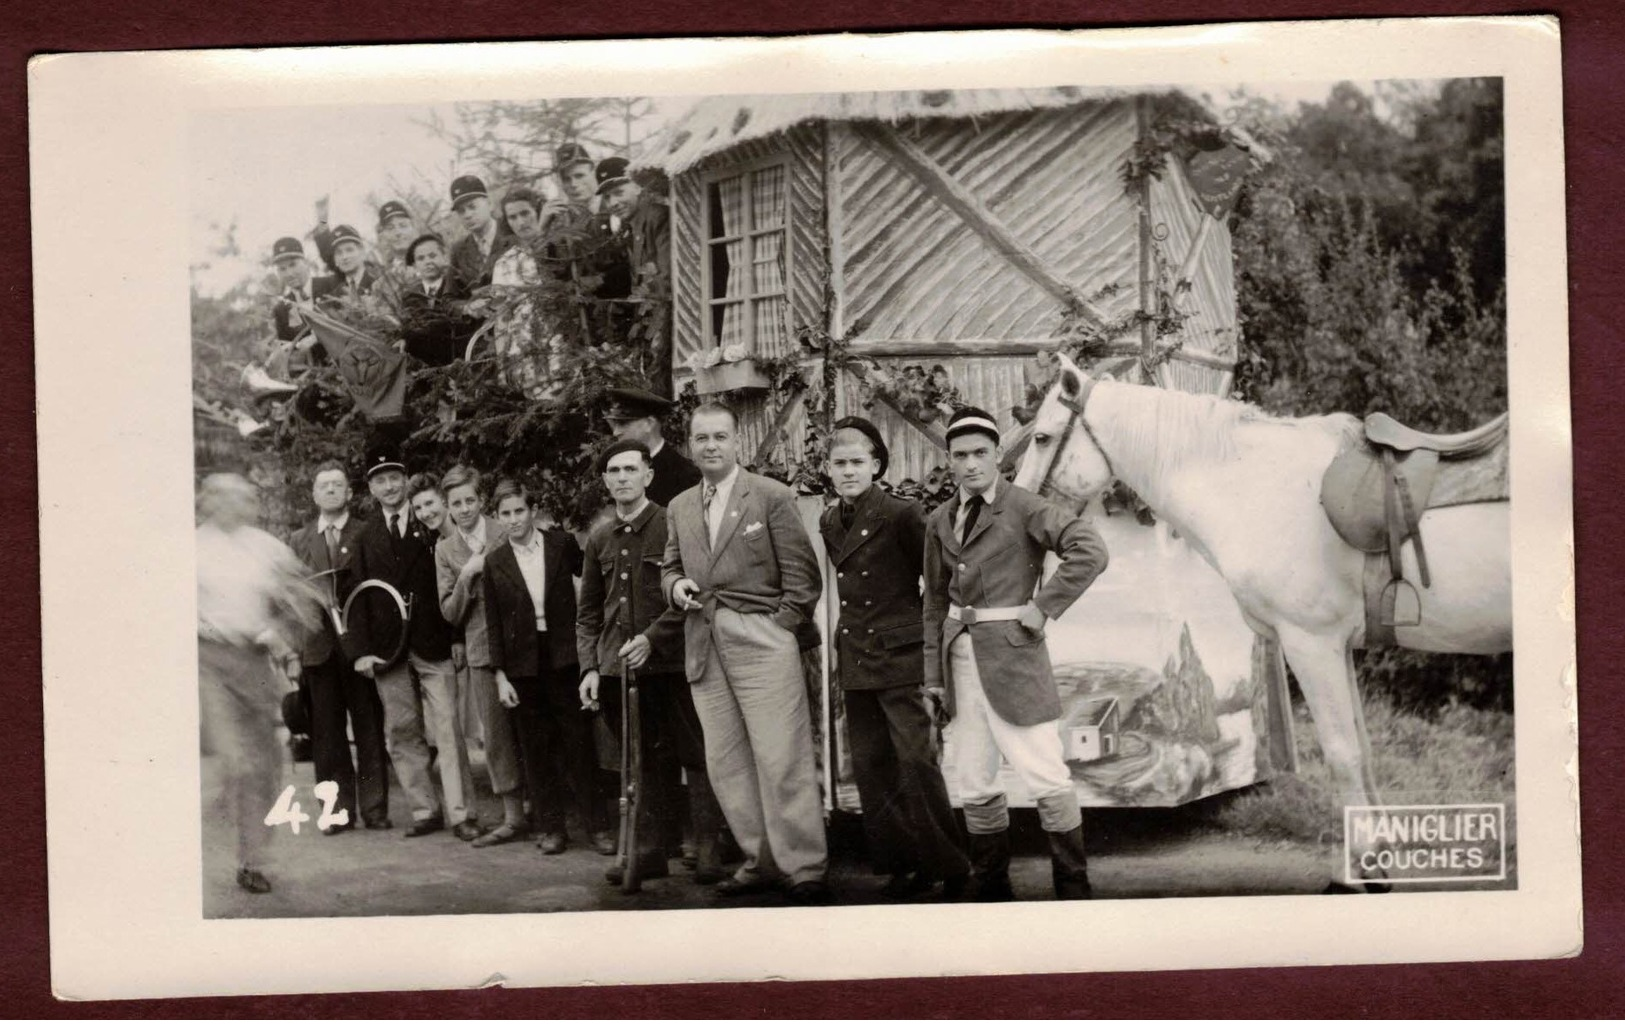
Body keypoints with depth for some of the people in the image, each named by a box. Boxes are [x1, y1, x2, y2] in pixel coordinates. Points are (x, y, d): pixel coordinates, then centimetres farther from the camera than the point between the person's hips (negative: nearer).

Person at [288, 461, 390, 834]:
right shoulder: (300, 540, 13)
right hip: (319, 645, 3)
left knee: (370, 729, 0)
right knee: (327, 732, 3)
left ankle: (374, 808, 6)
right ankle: (338, 809, 9)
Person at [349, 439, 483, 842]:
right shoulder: (365, 537, 10)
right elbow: (359, 596, 7)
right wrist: (363, 648, -3)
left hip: (433, 642, -3)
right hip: (388, 646, 3)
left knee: (447, 729, -6)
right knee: (402, 733, 5)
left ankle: (461, 813, -4)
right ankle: (424, 811, 13)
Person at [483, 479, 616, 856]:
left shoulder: (562, 544, 1)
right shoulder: (495, 562, 4)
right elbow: (494, 624, 5)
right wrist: (500, 675, 0)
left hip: (564, 658, -1)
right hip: (523, 665, 1)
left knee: (579, 742, -1)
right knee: (536, 750, 4)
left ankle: (596, 825, 6)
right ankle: (551, 827, 13)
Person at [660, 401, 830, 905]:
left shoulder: (772, 497, -2)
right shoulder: (679, 508, 15)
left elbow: (802, 572, -3)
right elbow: (671, 567, 22)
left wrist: (781, 626, -9)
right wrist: (676, 585, 0)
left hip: (760, 642, -6)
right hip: (704, 649, 6)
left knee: (781, 759, -7)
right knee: (725, 762, 7)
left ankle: (805, 870, -1)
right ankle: (759, 862, 17)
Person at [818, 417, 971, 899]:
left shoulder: (901, 515, -10)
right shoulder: (829, 523, 10)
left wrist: (914, 626, 1)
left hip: (900, 659, -7)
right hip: (855, 663, 7)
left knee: (916, 760, -10)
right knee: (870, 766, 8)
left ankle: (948, 868, 0)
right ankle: (899, 864, 17)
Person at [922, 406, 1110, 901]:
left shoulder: (1023, 508, -7)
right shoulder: (940, 521, 11)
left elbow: (1090, 550, -18)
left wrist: (1043, 606, -16)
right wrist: (933, 676, 15)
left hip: (1011, 654, -6)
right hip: (961, 658, 6)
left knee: (1047, 778, -5)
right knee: (974, 786, 10)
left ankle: (1074, 891, 7)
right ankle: (991, 888, 22)